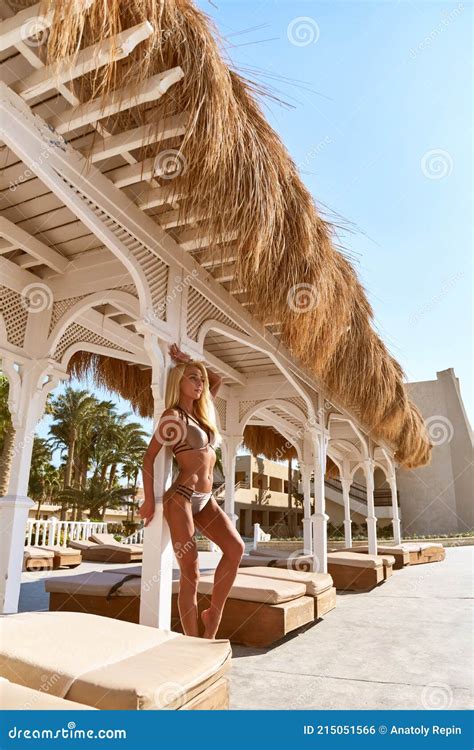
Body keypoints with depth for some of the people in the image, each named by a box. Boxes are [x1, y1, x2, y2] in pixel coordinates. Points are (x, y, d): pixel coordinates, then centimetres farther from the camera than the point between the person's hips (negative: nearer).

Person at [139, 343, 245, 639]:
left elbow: (217, 379, 27)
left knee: (236, 547, -12)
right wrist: (149, 500, -7)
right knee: (191, 572, -5)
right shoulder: (174, 415, -6)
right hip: (182, 497, -7)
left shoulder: (200, 411, 15)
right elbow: (149, 456, -6)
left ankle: (213, 615, 3)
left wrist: (187, 360, 22)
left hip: (206, 499, 7)